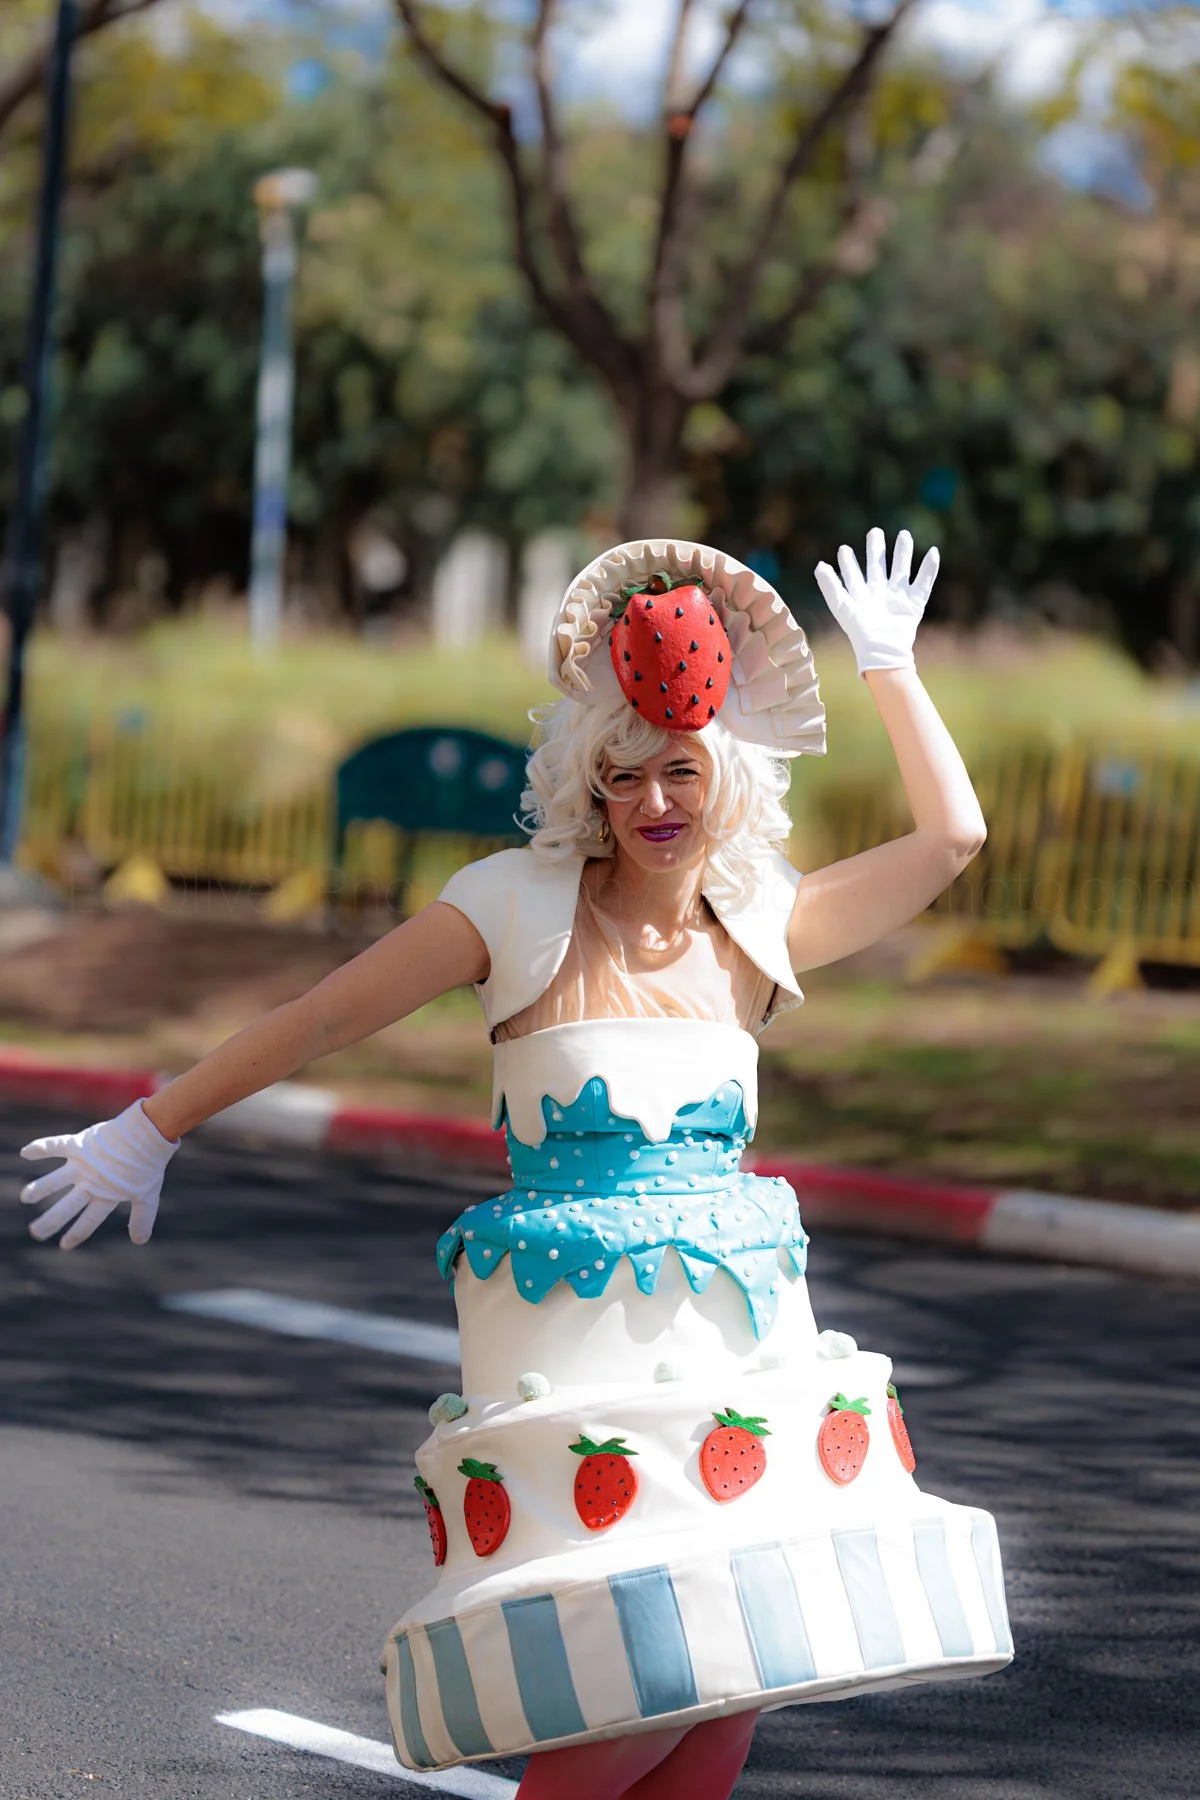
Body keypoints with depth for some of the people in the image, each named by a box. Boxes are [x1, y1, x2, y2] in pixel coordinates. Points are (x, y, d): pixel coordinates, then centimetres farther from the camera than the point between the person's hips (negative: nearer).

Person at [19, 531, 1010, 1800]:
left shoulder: (755, 932, 8)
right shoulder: (527, 906, -3)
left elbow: (952, 835, 14)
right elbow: (326, 1017, 1)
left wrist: (889, 666, 14)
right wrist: (152, 1129, 4)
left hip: (745, 1345, 5)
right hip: (576, 1349, -5)